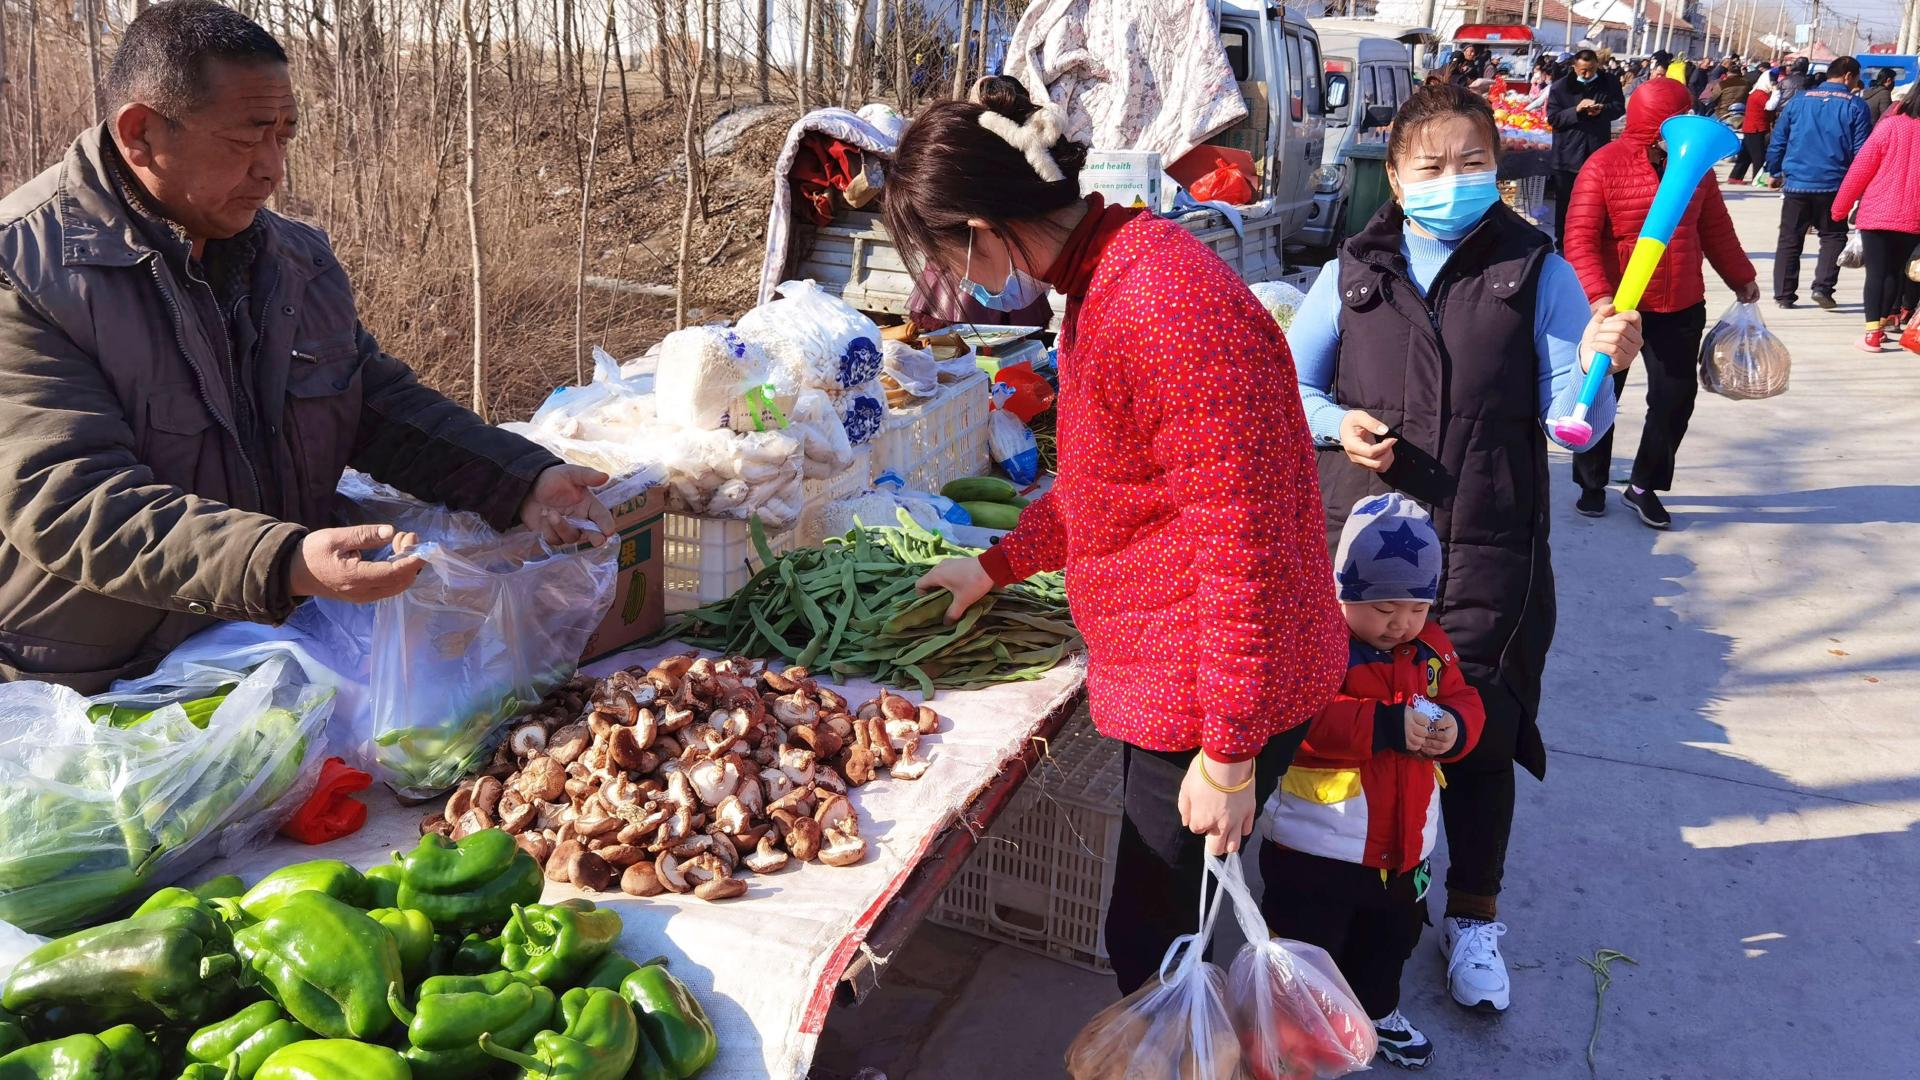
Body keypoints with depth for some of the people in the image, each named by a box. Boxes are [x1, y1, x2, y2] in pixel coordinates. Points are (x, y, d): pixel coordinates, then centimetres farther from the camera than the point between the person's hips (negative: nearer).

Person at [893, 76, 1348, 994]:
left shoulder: (1165, 309, -27)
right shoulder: (1106, 278, 8)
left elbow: (1242, 541, -27)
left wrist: (1229, 754, -22)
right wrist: (995, 567, 25)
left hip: (1209, 700, -10)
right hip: (1163, 676, 10)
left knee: (1151, 946, 6)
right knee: (1157, 934, 24)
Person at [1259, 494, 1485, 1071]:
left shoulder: (1430, 646, 2)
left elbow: (1465, 702, 7)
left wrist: (1453, 729, -17)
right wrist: (1383, 726, -36)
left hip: (1403, 844, 7)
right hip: (1316, 846, -7)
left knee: (1390, 938, 28)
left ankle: (1376, 1007, 53)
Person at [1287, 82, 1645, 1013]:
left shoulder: (1537, 275, -1)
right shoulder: (1355, 273, 3)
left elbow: (1574, 422, -6)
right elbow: (1288, 384, 9)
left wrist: (1596, 368, -26)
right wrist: (1338, 423, -11)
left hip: (1486, 553, -1)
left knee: (1478, 734, 6)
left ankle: (1473, 919, 29)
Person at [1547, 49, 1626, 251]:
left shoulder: (1610, 83, 1)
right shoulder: (1560, 87, -4)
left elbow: (1620, 108, 4)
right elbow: (1553, 118, -6)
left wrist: (1602, 110, -16)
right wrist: (1576, 110, -22)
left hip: (1597, 153, 1)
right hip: (1568, 155, -1)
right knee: (1565, 203, 8)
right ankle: (1561, 244, 19)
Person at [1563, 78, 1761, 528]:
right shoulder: (1605, 166, -13)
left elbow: (1715, 227, 15)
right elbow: (1580, 239, -18)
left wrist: (1740, 278, 23)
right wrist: (1599, 297, -30)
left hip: (1681, 308, 4)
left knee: (1676, 398, 5)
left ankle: (1644, 486, 23)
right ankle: (1592, 484, 28)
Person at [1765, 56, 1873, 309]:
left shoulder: (1799, 100, 5)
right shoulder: (1856, 106, -2)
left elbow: (1777, 140, 6)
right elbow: (1861, 151, -4)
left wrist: (1775, 172, 15)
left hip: (1796, 183, 2)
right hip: (1833, 186, -2)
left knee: (1789, 240, 9)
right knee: (1833, 237, 12)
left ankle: (1783, 294, 8)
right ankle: (1823, 287, -3)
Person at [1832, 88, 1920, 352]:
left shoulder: (1891, 126, -8)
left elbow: (1860, 170, -7)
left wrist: (1840, 207, 3)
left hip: (1877, 214, -3)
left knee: (1876, 273, 0)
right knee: (1896, 272, 17)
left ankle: (1873, 333, -7)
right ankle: (1881, 325, 25)